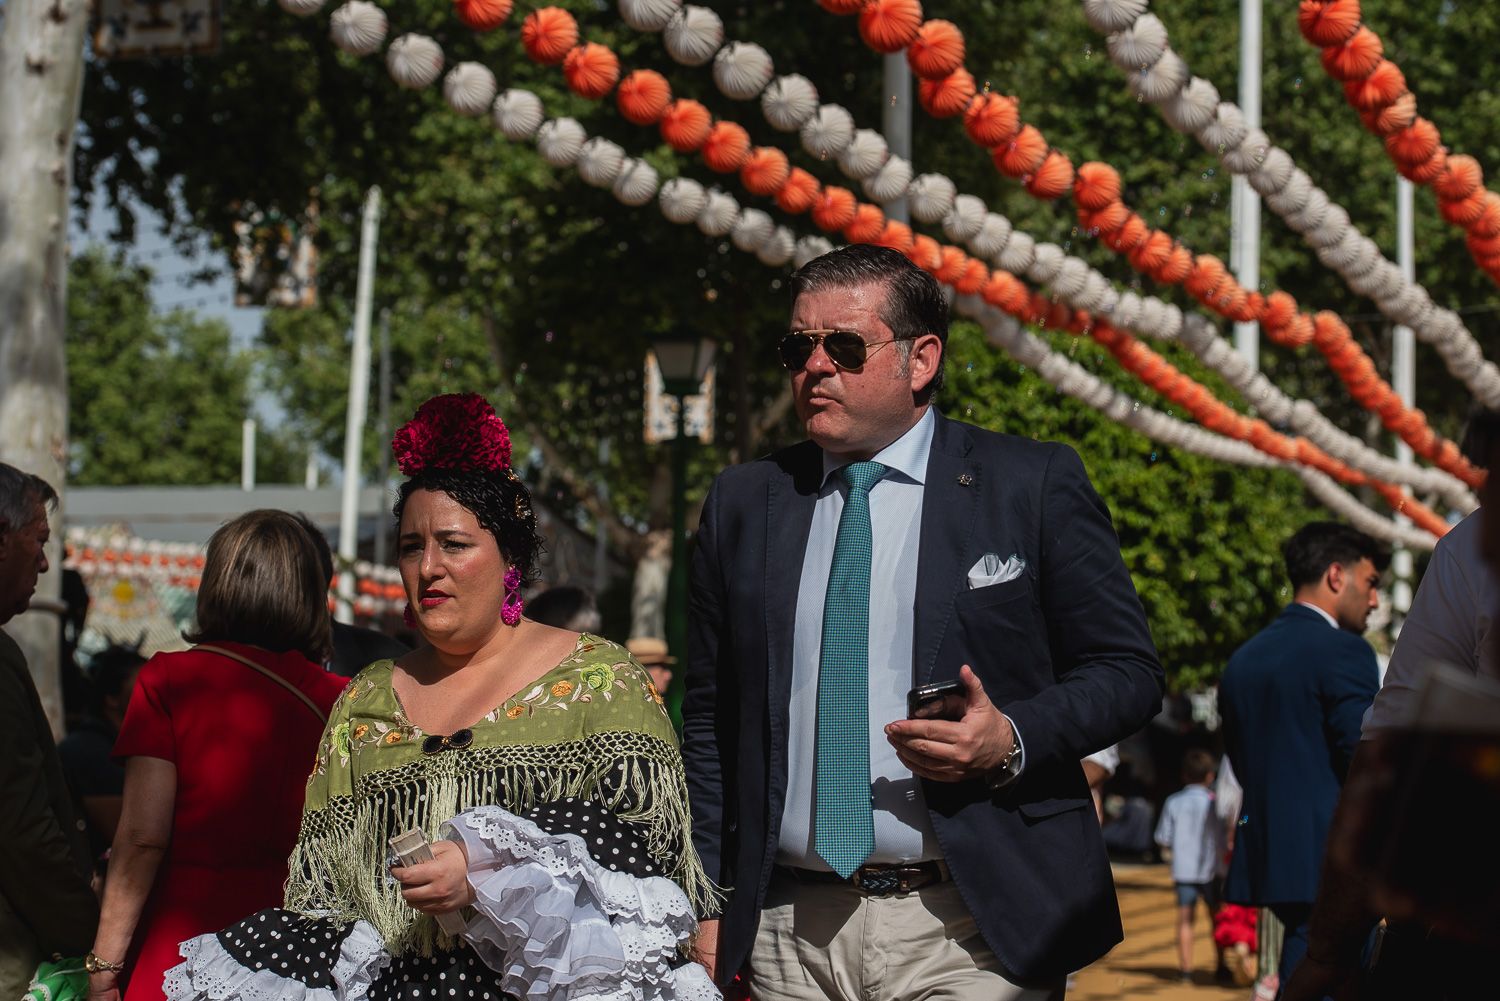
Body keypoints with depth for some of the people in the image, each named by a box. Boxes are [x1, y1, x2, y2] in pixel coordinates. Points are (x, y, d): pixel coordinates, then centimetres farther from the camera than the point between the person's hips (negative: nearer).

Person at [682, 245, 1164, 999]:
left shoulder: (1035, 485, 0)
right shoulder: (742, 504, 9)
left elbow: (1127, 672, 1)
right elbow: (711, 719, 12)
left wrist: (1012, 740, -17)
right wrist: (709, 905, 6)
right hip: (789, 931, 3)